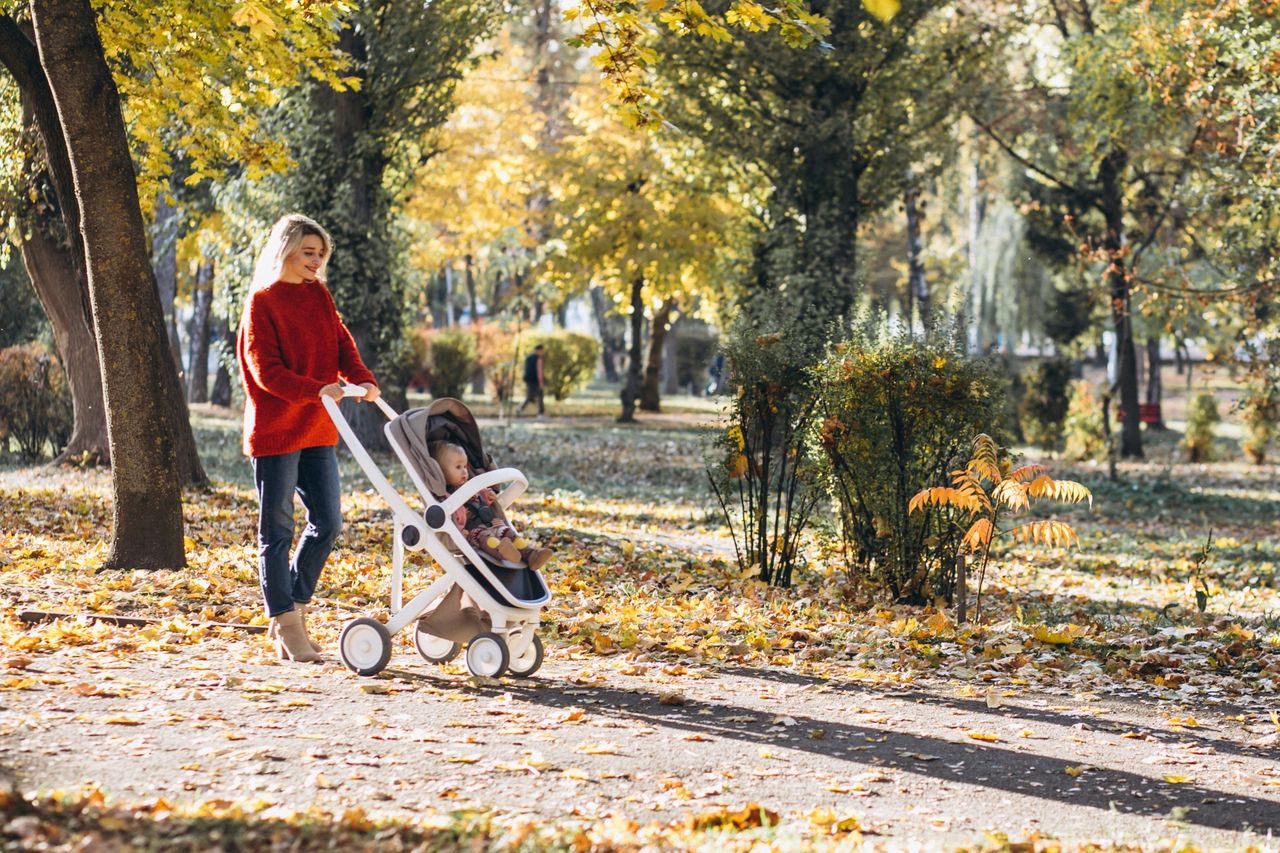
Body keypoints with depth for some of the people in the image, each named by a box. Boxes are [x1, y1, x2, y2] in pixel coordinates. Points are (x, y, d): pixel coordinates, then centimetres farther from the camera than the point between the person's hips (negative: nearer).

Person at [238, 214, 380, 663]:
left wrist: (362, 380, -12)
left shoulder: (319, 296, 12)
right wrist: (316, 390, -26)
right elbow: (265, 370, -15)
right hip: (274, 430, -7)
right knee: (277, 531, 0)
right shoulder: (262, 302, -8)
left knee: (327, 523, 7)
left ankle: (291, 610, 19)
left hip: (318, 429, 7)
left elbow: (341, 344, 7)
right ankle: (286, 624, 6)